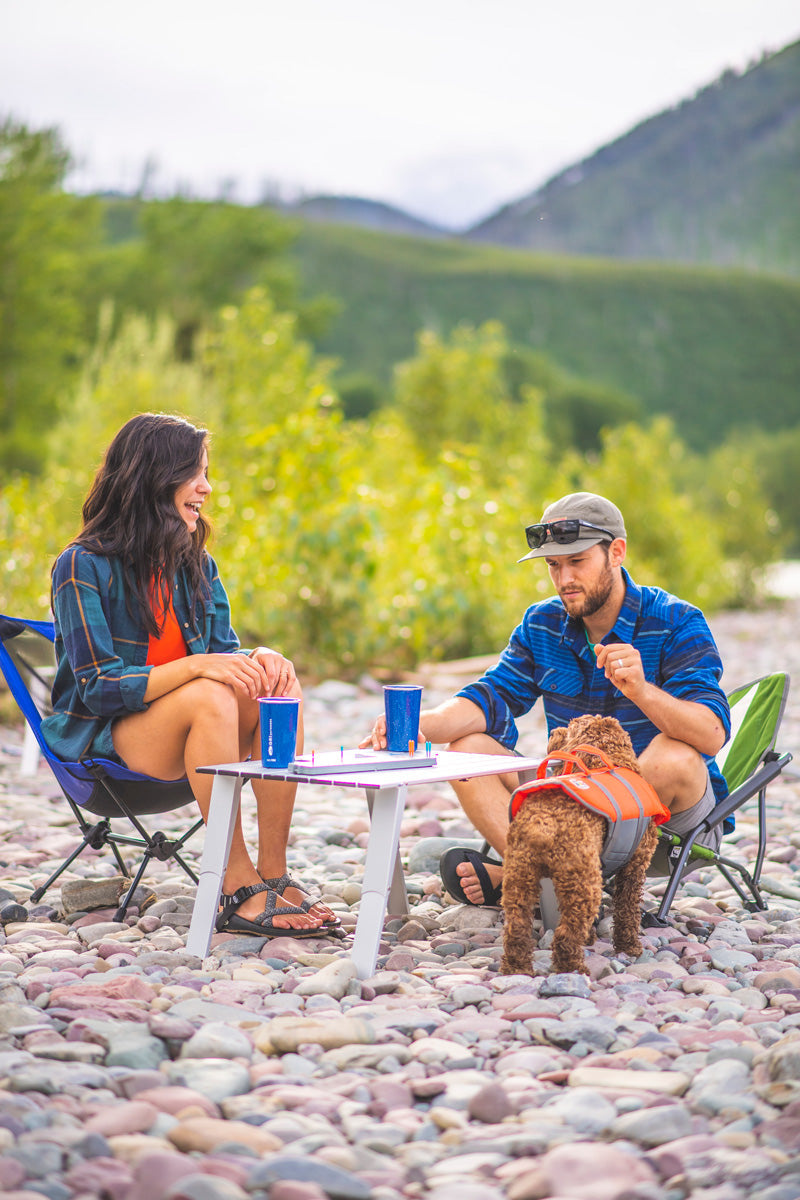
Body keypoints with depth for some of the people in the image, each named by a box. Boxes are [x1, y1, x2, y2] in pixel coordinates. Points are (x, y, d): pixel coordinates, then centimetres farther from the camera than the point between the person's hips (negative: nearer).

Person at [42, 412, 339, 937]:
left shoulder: (196, 564, 8)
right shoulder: (84, 567, -12)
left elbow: (224, 649, 7)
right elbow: (99, 688, -18)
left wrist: (259, 658, -18)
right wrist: (195, 667, -31)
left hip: (188, 729, 6)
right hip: (104, 736, -6)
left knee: (282, 688, -21)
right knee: (211, 697, -34)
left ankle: (274, 874, -22)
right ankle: (238, 887, -31)